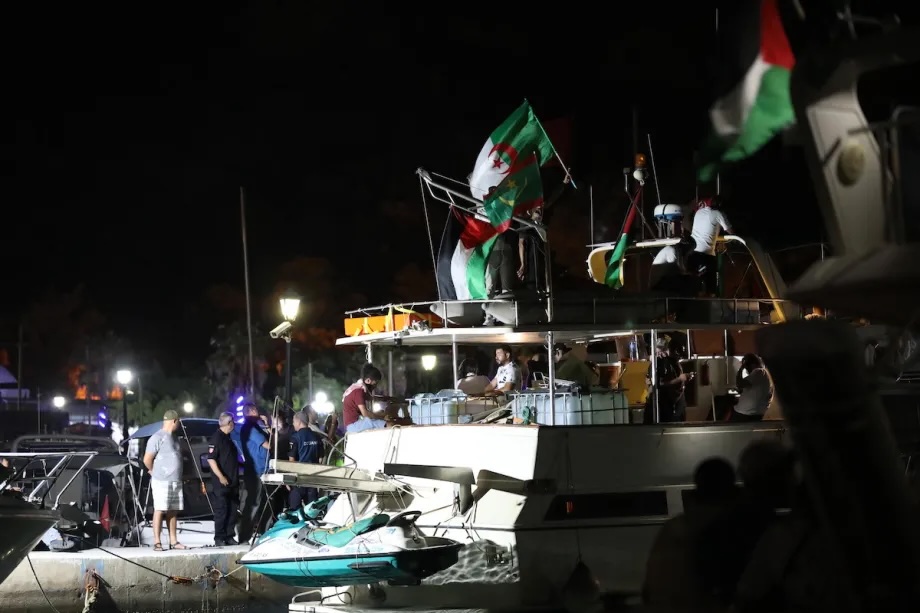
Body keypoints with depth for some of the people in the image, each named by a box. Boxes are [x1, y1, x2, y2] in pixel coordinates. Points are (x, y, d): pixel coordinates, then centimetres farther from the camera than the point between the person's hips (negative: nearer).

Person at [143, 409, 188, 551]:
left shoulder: (174, 437, 15)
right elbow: (147, 459, -12)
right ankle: (157, 542, -5)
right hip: (161, 481, -8)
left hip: (176, 481, 8)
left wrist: (179, 474, 14)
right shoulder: (157, 438, -11)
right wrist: (155, 472, 2)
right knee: (159, 510, -6)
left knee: (173, 512, 9)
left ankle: (173, 541, 12)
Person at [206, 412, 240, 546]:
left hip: (232, 482, 9)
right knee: (221, 510, -7)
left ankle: (229, 536, 15)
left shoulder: (228, 438, 17)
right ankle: (219, 538, -3)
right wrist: (220, 476, -23)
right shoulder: (216, 438, -12)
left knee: (232, 510, 9)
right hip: (221, 483, -9)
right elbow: (211, 459, -19)